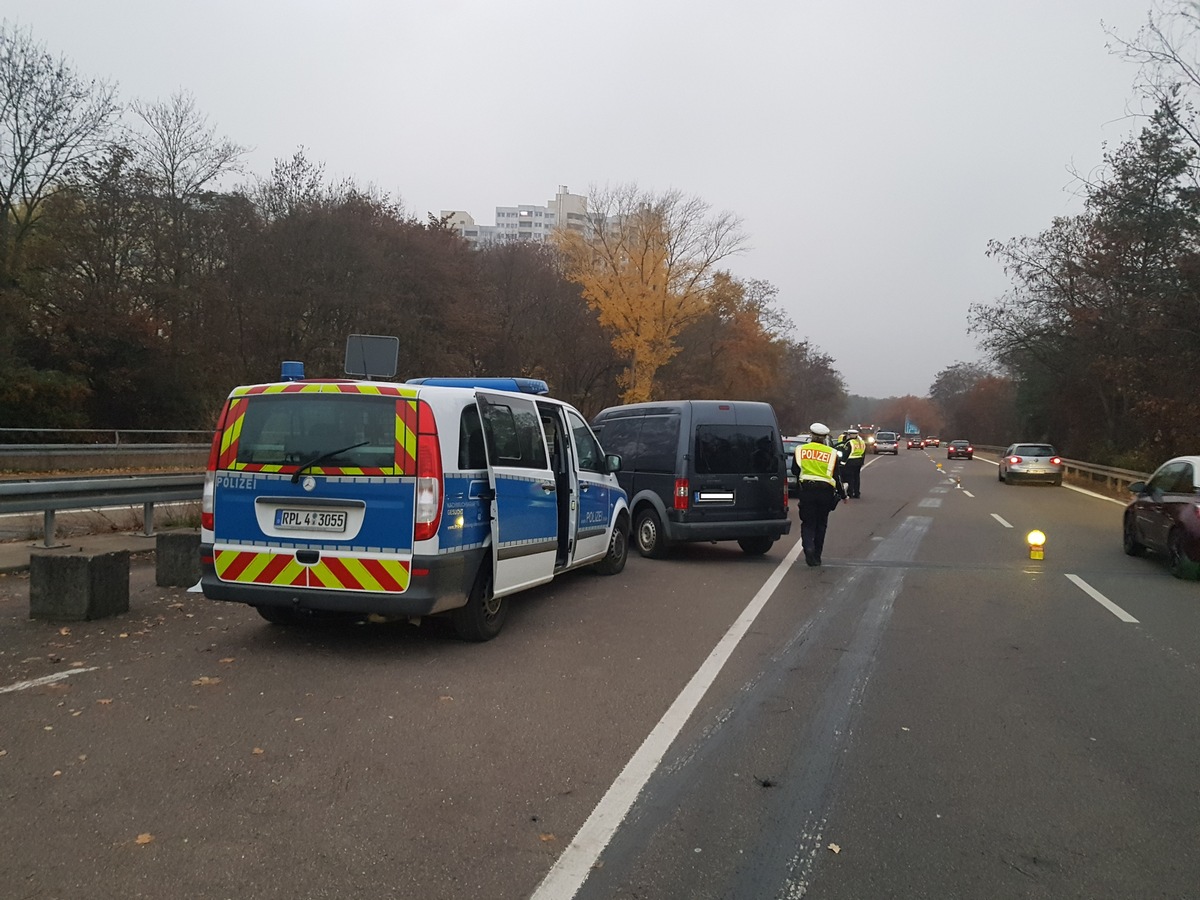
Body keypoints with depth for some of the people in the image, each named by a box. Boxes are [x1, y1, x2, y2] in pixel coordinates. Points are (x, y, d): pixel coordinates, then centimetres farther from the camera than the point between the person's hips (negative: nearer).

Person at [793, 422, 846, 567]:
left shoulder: (800, 450, 5)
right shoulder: (832, 453, 3)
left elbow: (795, 470, 10)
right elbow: (837, 476, 4)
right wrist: (842, 494, 15)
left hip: (807, 490, -1)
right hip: (825, 492, 1)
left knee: (808, 523, 6)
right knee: (820, 525, 14)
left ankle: (808, 548, -21)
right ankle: (816, 556, 20)